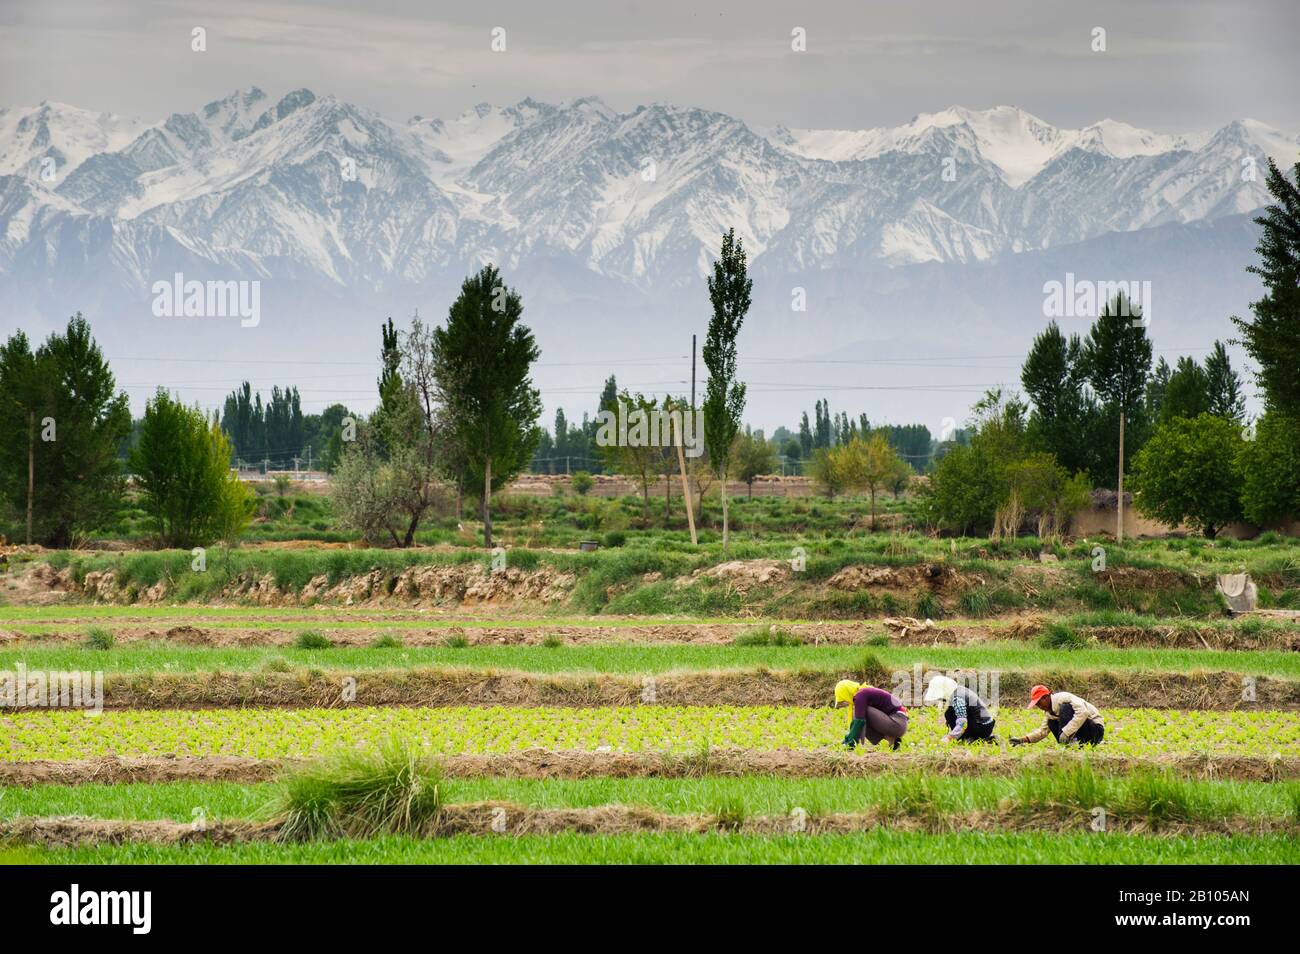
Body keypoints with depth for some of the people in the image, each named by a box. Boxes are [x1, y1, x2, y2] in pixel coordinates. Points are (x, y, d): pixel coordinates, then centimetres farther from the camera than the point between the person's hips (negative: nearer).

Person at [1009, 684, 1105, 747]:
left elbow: (1083, 712, -31)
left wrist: (1065, 732, -33)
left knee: (1065, 708, -22)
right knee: (1051, 723, 7)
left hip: (1096, 728, -9)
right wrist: (1023, 740, 0)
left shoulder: (1062, 698, -17)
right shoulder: (1050, 710, 11)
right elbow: (1043, 730, 13)